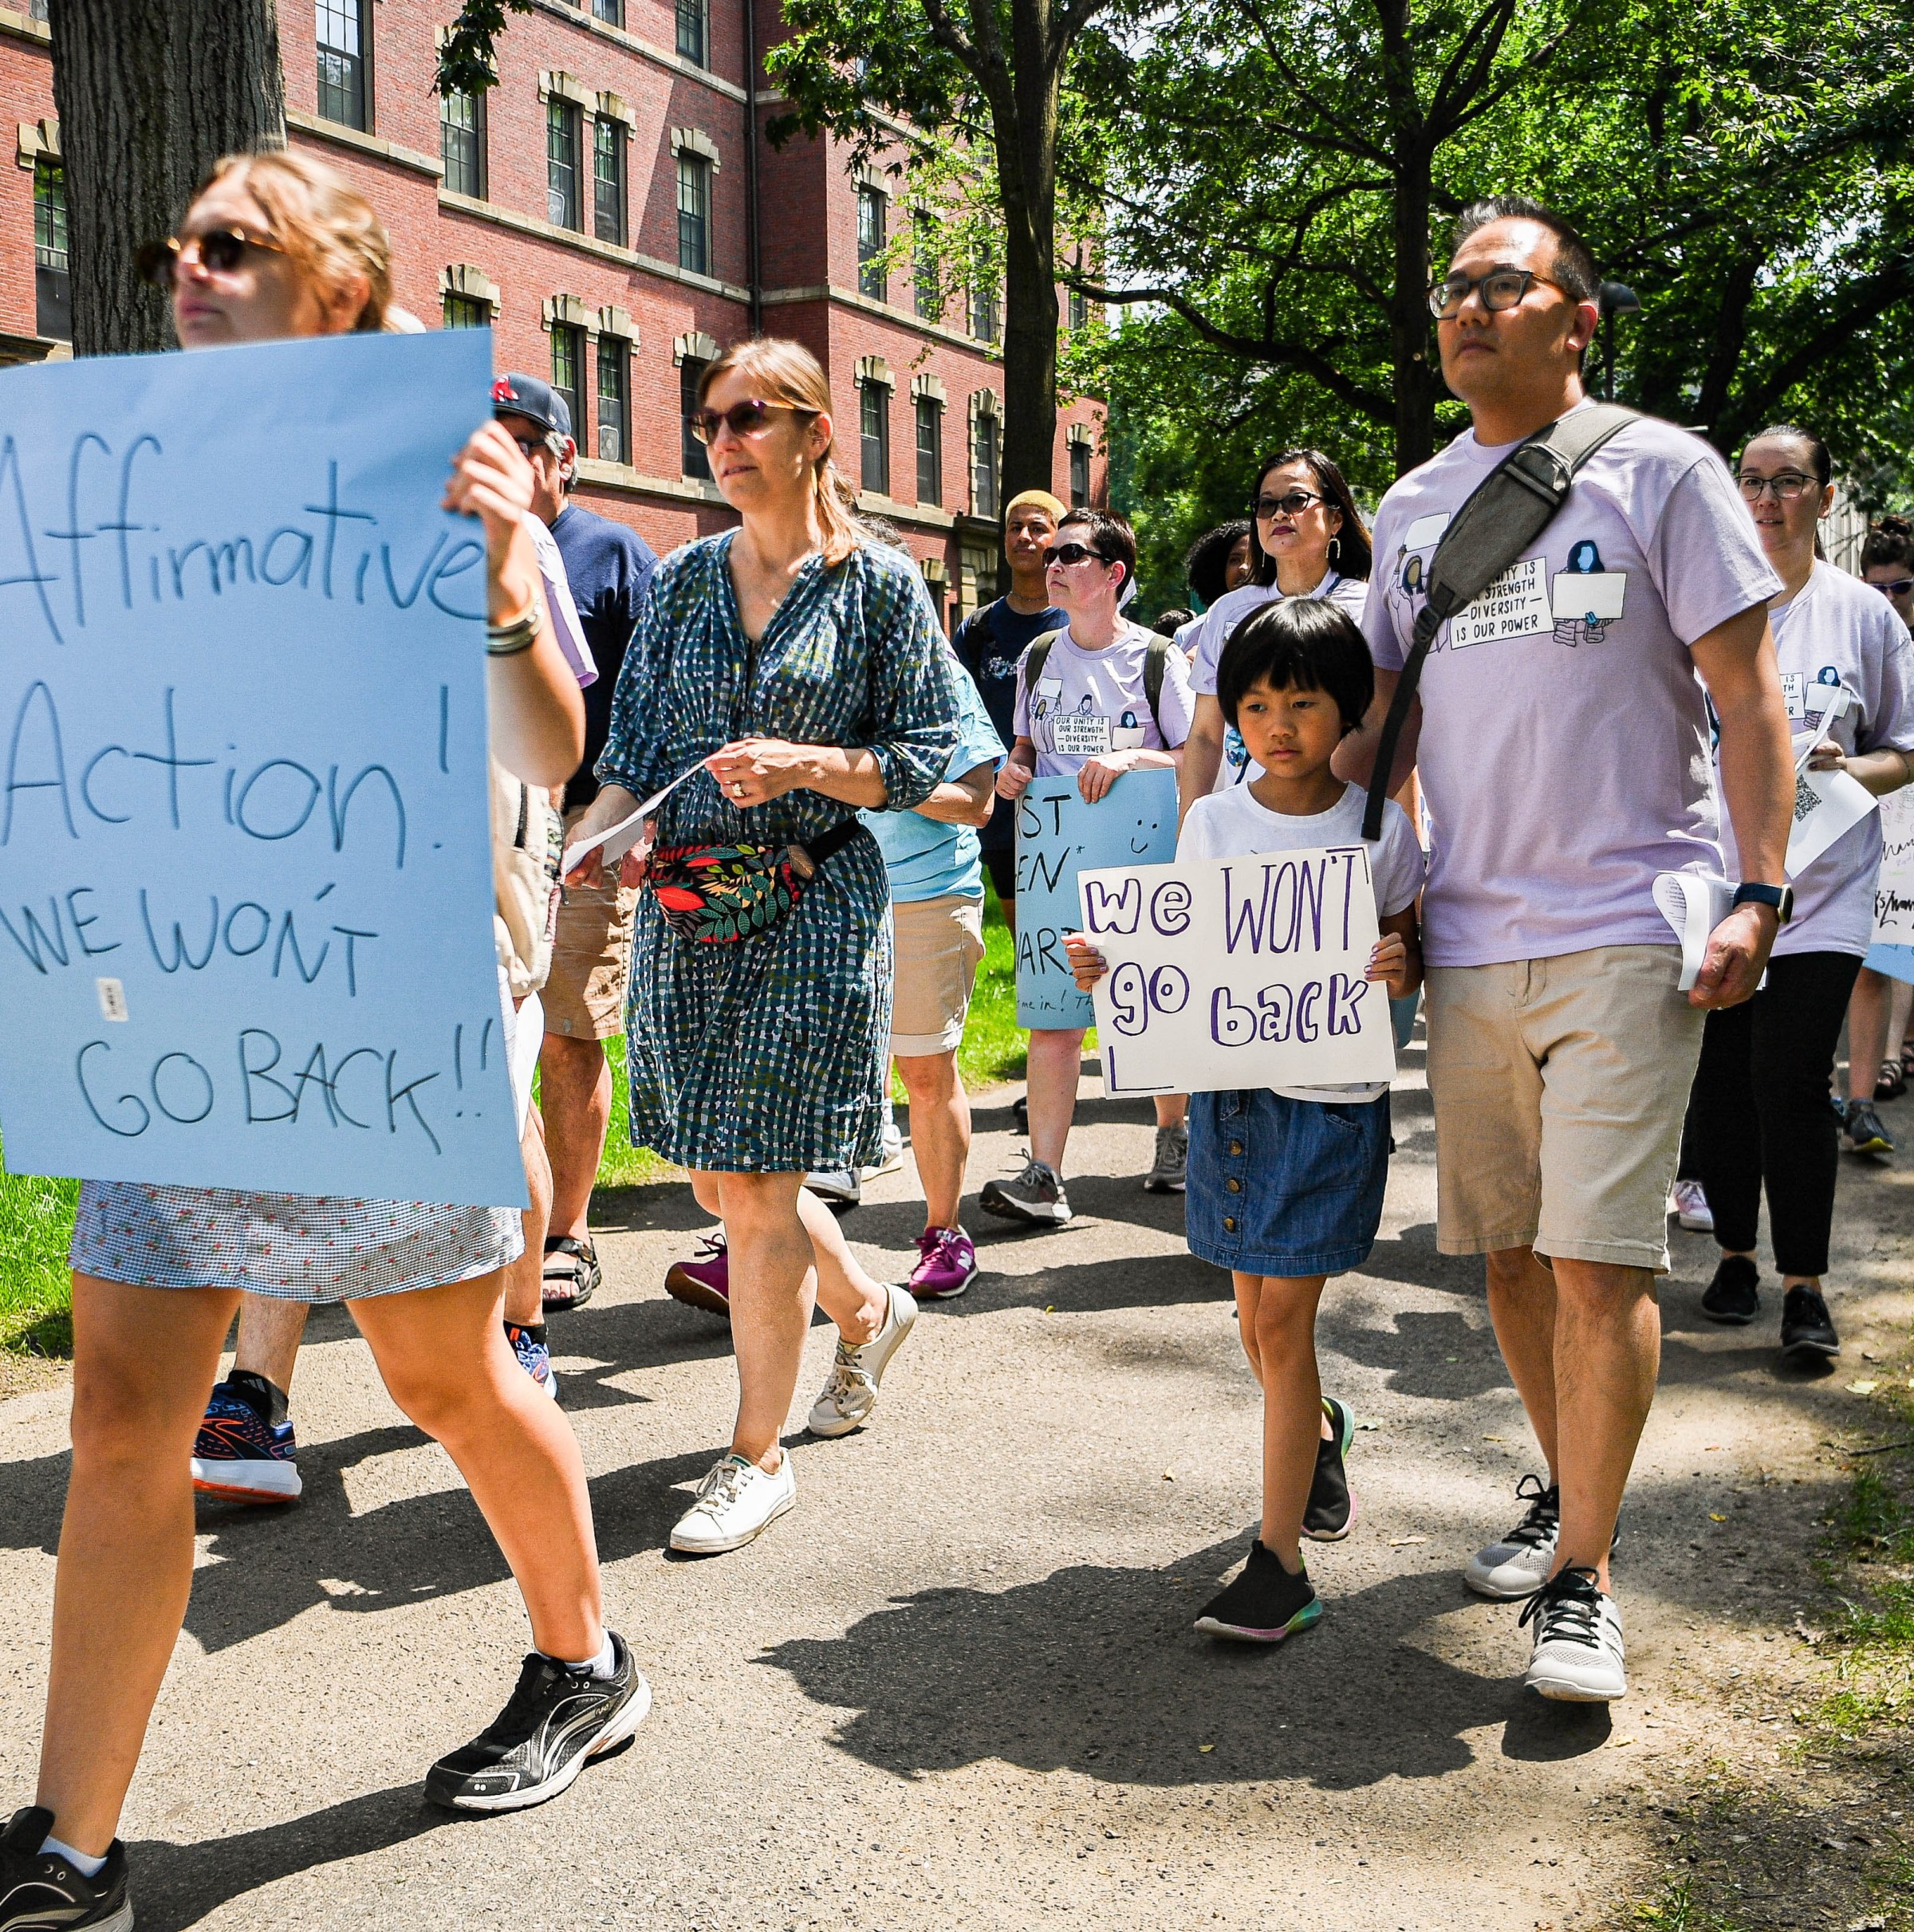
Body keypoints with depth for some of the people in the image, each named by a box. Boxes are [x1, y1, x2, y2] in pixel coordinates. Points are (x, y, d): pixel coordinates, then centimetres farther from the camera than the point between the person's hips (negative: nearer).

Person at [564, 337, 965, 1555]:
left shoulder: (880, 584, -1)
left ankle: (758, 1457, 9)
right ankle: (867, 1312, 39)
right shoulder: (684, 580, 11)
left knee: (756, 1181, -6)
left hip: (816, 905, -5)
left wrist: (808, 763, -17)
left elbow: (931, 758, -2)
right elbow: (637, 744, 11)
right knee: (719, 1178, 10)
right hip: (685, 906, 5)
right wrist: (598, 835, -8)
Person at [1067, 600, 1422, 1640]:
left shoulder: (1379, 827, -2)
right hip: (1229, 1089, 3)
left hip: (1335, 1099, -3)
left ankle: (1279, 1560, 2)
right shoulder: (1211, 821, 4)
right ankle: (1320, 1431, 46)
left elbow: (1409, 956, 4)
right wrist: (1110, 968, -11)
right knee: (1257, 1323, 13)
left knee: (1282, 1323, -6)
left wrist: (1402, 969, -19)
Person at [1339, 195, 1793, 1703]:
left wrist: (1761, 895, -12)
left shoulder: (1659, 471, 0)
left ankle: (1580, 1580, 4)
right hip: (1466, 938, 5)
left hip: (1627, 934, -5)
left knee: (1599, 1261, -8)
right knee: (1506, 1251, 12)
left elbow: (1748, 696, -2)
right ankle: (1565, 1490, 32)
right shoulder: (1414, 505, 14)